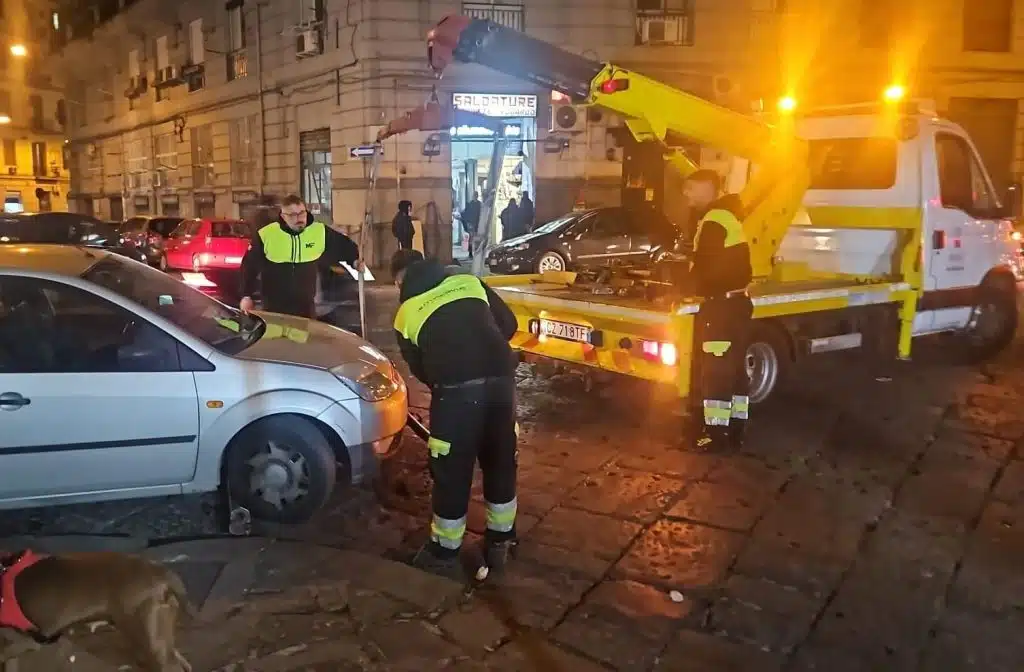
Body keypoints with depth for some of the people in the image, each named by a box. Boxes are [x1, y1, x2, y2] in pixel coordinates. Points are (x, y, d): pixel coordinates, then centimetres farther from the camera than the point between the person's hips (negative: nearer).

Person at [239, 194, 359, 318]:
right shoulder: (266, 234, -10)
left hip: (306, 306, 1)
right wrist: (246, 295, -5)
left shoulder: (320, 232, -7)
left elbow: (344, 244, 12)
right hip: (274, 307, -1)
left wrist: (355, 260, -3)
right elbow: (250, 266, -2)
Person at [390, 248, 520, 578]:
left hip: (456, 389, -3)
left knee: (452, 471, 12)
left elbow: (419, 368, 20)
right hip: (501, 380, 3)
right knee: (501, 462, 20)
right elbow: (508, 323, 20)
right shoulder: (470, 282, 19)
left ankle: (445, 553, 26)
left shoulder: (405, 314, 14)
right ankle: (499, 543, 35)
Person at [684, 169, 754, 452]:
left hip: (721, 305, -10)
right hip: (736, 302, 10)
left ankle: (715, 433, -2)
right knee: (734, 368, 13)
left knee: (715, 371, -6)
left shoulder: (714, 220, -15)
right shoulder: (726, 214, 17)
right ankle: (735, 429, 20)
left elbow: (703, 267, -19)